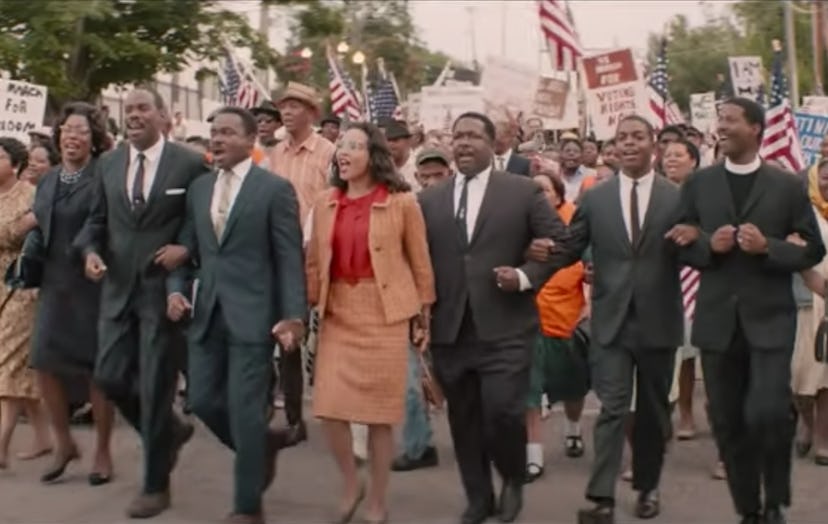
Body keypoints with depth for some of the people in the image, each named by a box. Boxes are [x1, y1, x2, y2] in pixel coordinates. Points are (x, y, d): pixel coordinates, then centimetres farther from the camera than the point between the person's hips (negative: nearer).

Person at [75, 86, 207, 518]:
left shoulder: (190, 164, -5)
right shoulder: (108, 164, 9)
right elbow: (96, 219, 14)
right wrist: (91, 250, -5)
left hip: (164, 287, -5)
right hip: (118, 288, 5)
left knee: (155, 386, 0)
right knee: (110, 377, 4)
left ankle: (155, 485, 15)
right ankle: (168, 432, 33)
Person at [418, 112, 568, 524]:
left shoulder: (523, 191, 1)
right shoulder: (430, 199, 10)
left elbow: (561, 242, 2)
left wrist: (526, 277, -11)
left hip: (504, 328, -3)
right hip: (449, 330, 3)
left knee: (502, 411, -9)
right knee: (463, 419, 10)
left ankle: (514, 479, 21)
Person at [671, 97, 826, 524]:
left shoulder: (787, 186, 2)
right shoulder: (698, 184, 7)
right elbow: (682, 245, 8)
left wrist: (767, 247, -15)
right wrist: (710, 245, -12)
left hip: (769, 317, -2)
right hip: (718, 319, 3)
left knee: (767, 413, -15)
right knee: (728, 422, 7)